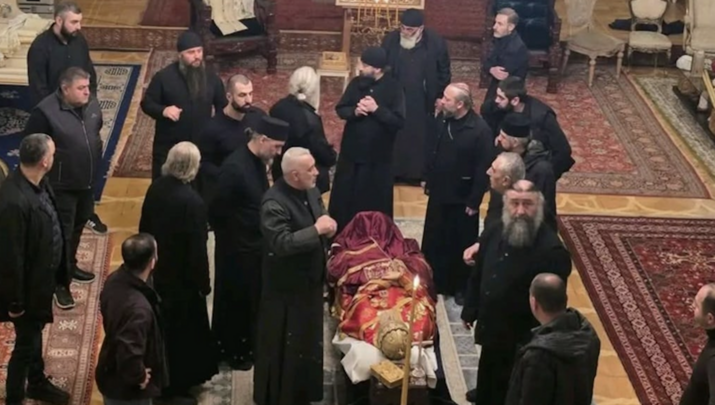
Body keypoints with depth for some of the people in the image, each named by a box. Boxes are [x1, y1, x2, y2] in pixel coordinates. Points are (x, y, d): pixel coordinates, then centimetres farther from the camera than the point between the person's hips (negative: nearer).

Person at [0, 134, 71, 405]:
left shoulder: (38, 182, -6)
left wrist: (59, 271, 17)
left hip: (42, 278, 8)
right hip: (27, 286, -8)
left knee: (35, 334, 27)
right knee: (26, 343, 8)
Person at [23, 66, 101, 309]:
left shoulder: (92, 106, -1)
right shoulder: (46, 111, -22)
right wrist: (50, 165, -12)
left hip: (87, 180, 7)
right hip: (61, 185, -7)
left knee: (78, 226, 21)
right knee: (62, 232, -1)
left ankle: (70, 266, 41)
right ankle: (59, 283, 9)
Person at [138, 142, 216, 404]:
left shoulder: (155, 188, -6)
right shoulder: (192, 202, -28)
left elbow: (144, 228, 6)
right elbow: (197, 248, -22)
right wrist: (204, 282, -11)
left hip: (157, 270, 7)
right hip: (182, 276, -7)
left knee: (159, 326, 22)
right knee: (181, 331, 9)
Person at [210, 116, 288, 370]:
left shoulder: (257, 161, 2)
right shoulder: (234, 168, -26)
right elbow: (218, 211, -22)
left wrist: (262, 235, 9)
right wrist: (231, 240, -11)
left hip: (255, 245, 9)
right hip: (237, 249, -8)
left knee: (253, 299, 20)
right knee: (235, 300, 9)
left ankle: (248, 346, 37)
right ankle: (231, 351, 26)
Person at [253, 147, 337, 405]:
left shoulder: (311, 191, 0)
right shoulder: (274, 202, -26)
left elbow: (321, 219, 14)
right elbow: (281, 243, -34)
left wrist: (329, 227, -10)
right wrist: (316, 230, -31)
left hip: (310, 281, 8)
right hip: (286, 287, -8)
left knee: (308, 340, 22)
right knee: (281, 346, 7)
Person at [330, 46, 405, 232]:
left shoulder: (394, 89, -12)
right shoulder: (356, 83, 1)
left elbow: (399, 121, -16)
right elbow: (340, 109, 2)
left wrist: (376, 109, -24)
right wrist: (354, 111, -18)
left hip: (378, 156, -4)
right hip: (351, 151, 4)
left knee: (375, 204, 6)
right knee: (343, 198, 12)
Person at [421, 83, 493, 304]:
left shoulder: (480, 129, -21)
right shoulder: (441, 119, -4)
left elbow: (484, 168, -17)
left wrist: (474, 201, -15)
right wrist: (429, 181, 11)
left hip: (462, 198, -5)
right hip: (439, 193, 5)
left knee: (462, 244, 9)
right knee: (433, 241, 15)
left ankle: (462, 287, 25)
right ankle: (434, 283, 31)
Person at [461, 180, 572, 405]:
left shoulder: (551, 250, -25)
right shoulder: (494, 233, -4)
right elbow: (477, 275, 9)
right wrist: (470, 310, 14)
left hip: (523, 336, -6)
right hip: (491, 326, 7)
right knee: (488, 377, 28)